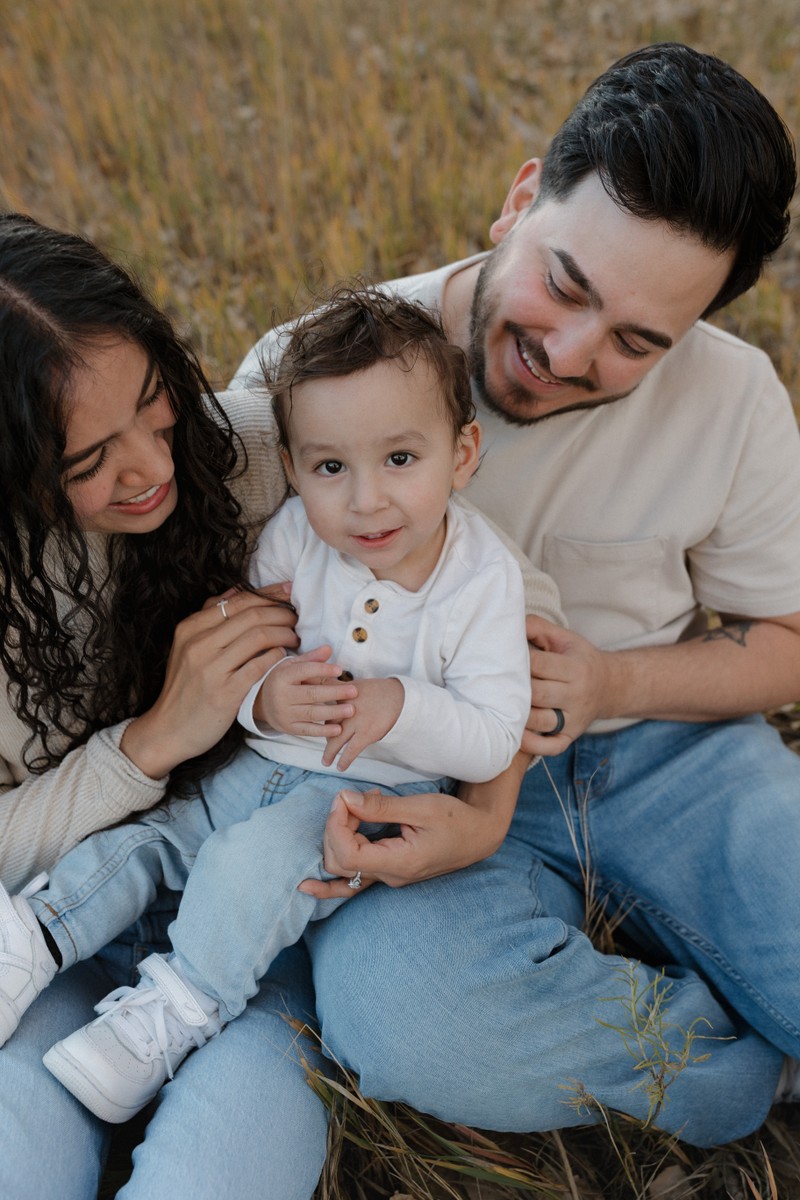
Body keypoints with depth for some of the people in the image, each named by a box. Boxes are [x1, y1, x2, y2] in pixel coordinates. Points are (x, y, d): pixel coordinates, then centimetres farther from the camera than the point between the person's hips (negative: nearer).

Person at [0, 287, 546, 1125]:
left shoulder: (483, 579, -16)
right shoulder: (293, 533, -10)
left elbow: (492, 741, -16)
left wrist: (401, 706, -33)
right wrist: (261, 693, -23)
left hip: (375, 792, -4)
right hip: (259, 762, 5)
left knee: (253, 860, -26)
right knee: (133, 835, 0)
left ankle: (171, 1013, -11)